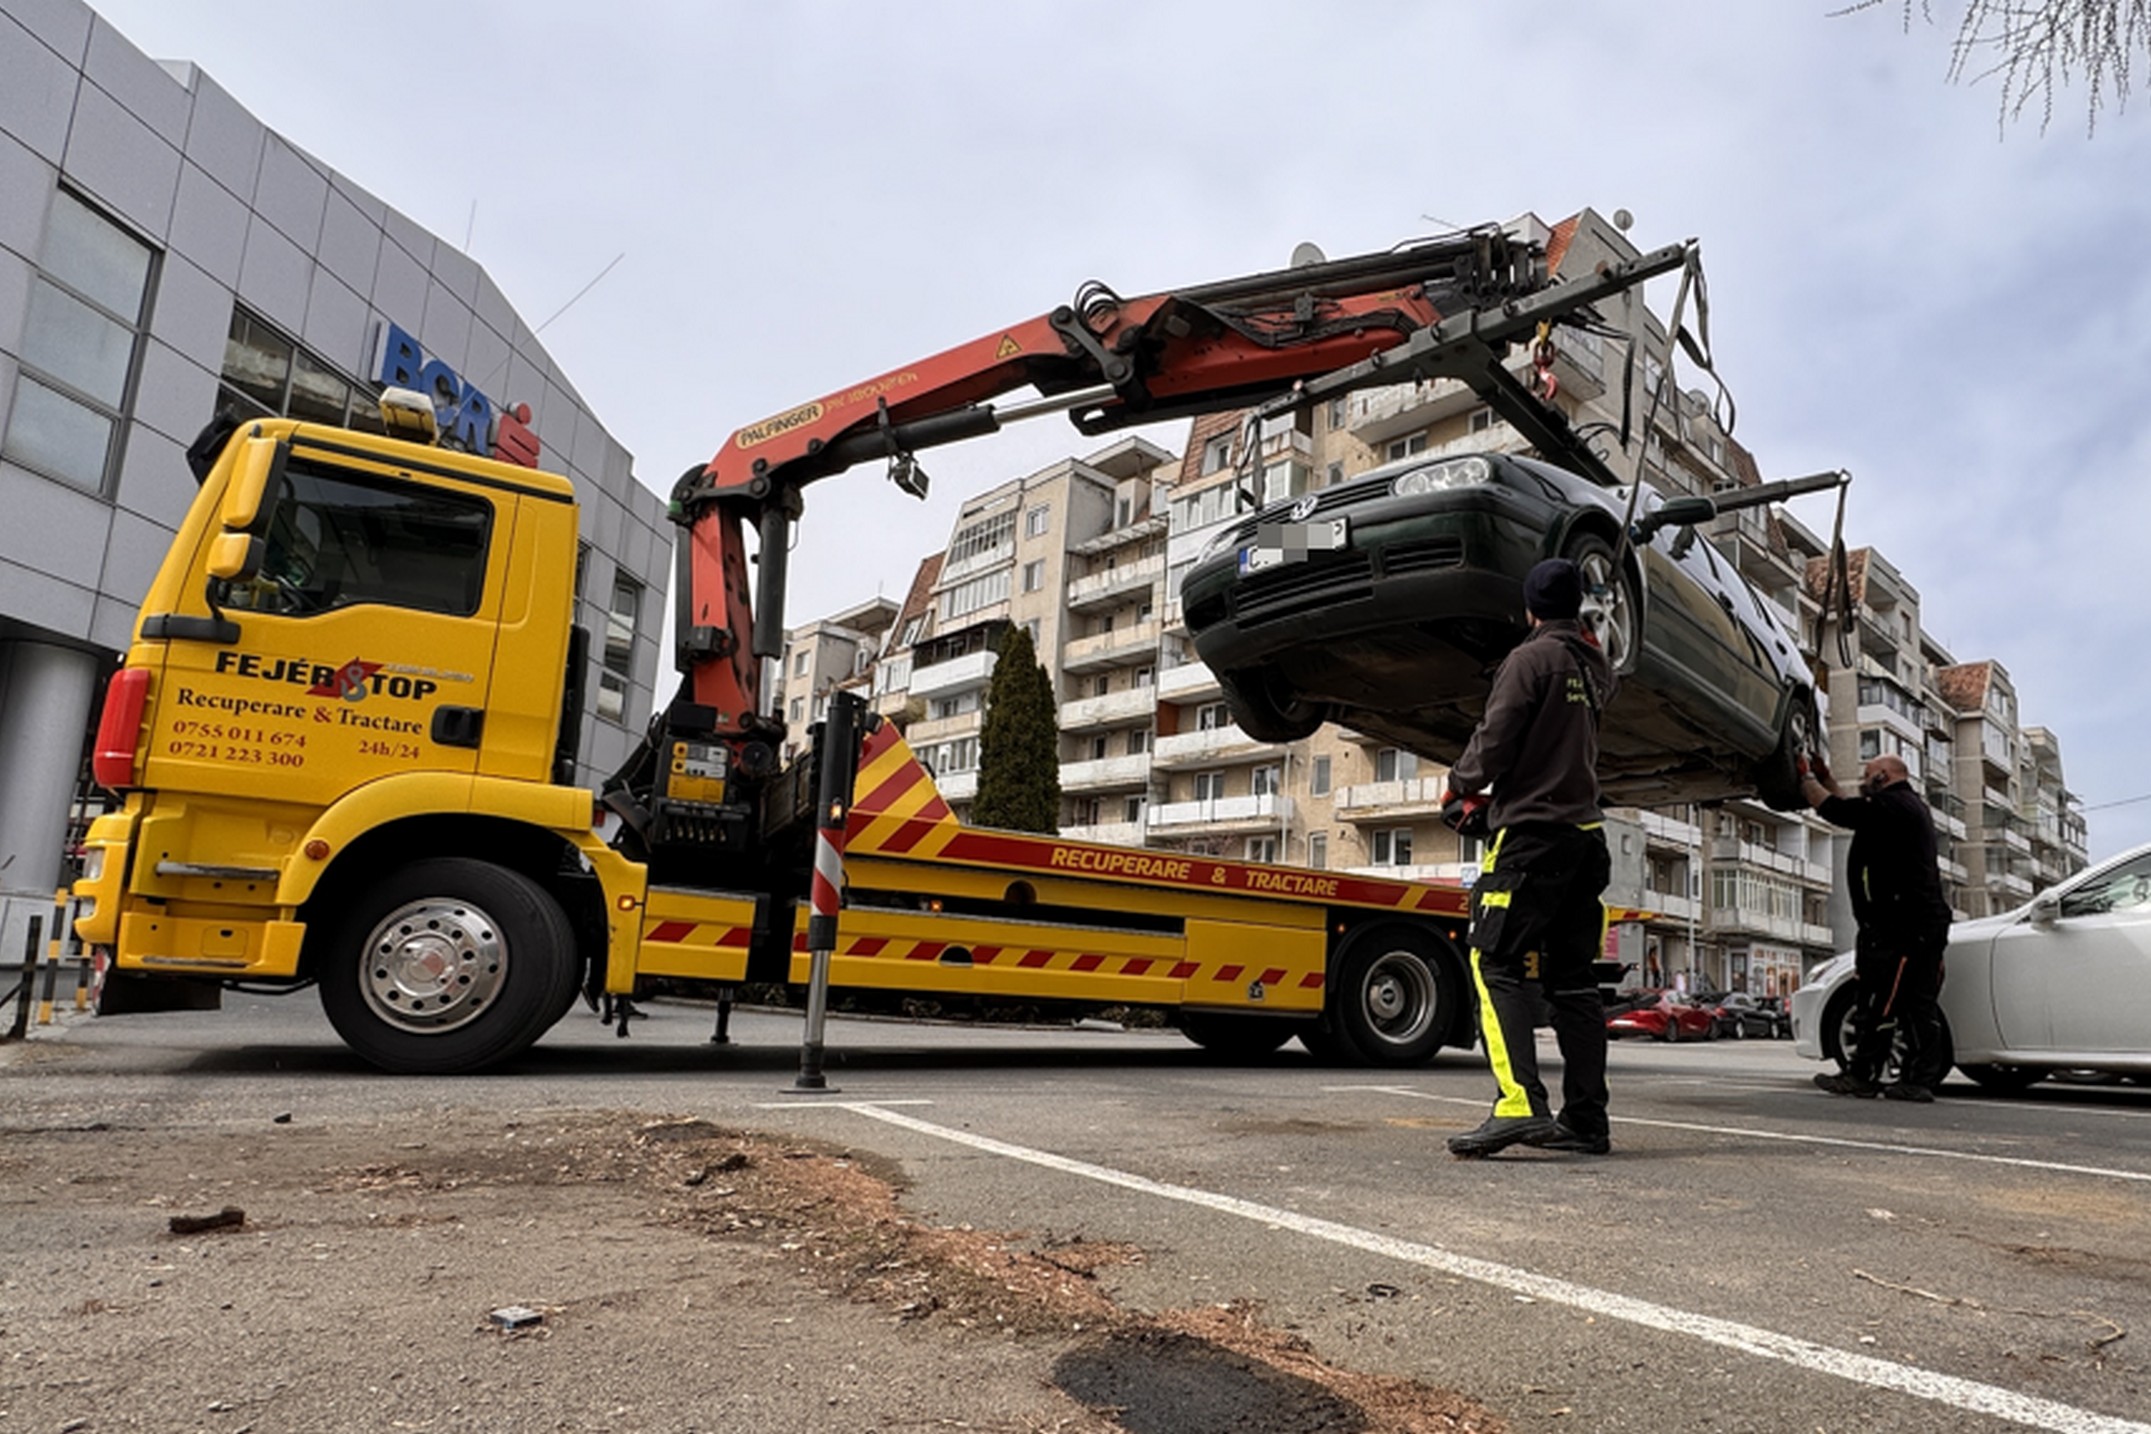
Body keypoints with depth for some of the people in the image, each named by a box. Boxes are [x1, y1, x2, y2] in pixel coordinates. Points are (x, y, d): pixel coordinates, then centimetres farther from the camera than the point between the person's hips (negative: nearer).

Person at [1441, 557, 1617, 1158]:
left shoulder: (1531, 658, -8)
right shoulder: (1594, 666, 15)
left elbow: (1495, 741, -11)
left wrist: (1459, 784, 4)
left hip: (1533, 835, -8)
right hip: (1585, 833, 8)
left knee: (1497, 965, -9)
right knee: (1572, 977, 10)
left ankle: (1519, 1104, -20)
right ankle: (1586, 1118, 12)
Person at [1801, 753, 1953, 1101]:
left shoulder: (1892, 805, -11)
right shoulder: (1911, 807, 22)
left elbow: (1834, 810, -15)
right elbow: (1853, 813, 30)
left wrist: (1806, 778, 0)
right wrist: (1826, 778, 29)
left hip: (1898, 926, -10)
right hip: (1926, 924, 10)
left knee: (1878, 1003, -6)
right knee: (1919, 1005, 7)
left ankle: (1861, 1075, -2)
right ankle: (1920, 1079, 8)